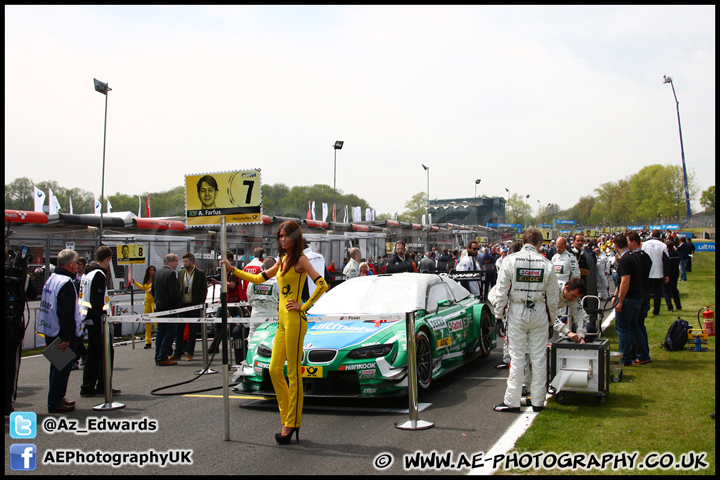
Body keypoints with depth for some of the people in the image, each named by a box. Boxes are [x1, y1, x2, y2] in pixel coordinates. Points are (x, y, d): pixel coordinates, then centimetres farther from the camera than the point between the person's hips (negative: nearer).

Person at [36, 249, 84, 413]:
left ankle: (56, 398, 29)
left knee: (56, 366, 19)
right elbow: (67, 314, -23)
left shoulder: (51, 279, 12)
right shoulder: (66, 283, -19)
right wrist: (66, 338, -23)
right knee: (63, 368, -3)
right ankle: (55, 403, 1)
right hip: (63, 333, -10)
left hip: (50, 332, 10)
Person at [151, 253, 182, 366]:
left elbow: (153, 290, 16)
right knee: (170, 332, -4)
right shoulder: (171, 273, -16)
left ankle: (158, 358, 17)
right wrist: (177, 305, -11)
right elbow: (174, 292, -20)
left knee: (160, 332, 13)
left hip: (159, 307, 9)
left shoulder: (157, 273, 10)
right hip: (169, 308, -9)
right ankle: (163, 358, -6)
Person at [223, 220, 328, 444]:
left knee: (293, 373, -4)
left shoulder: (300, 260, -7)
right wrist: (233, 270, 23)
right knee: (274, 370, 7)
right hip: (282, 320, 9)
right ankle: (288, 421, 15)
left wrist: (303, 306, -13)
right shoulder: (282, 261, 17)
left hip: (294, 320, -9)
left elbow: (322, 285, -17)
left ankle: (291, 425, 2)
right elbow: (258, 279, 27)